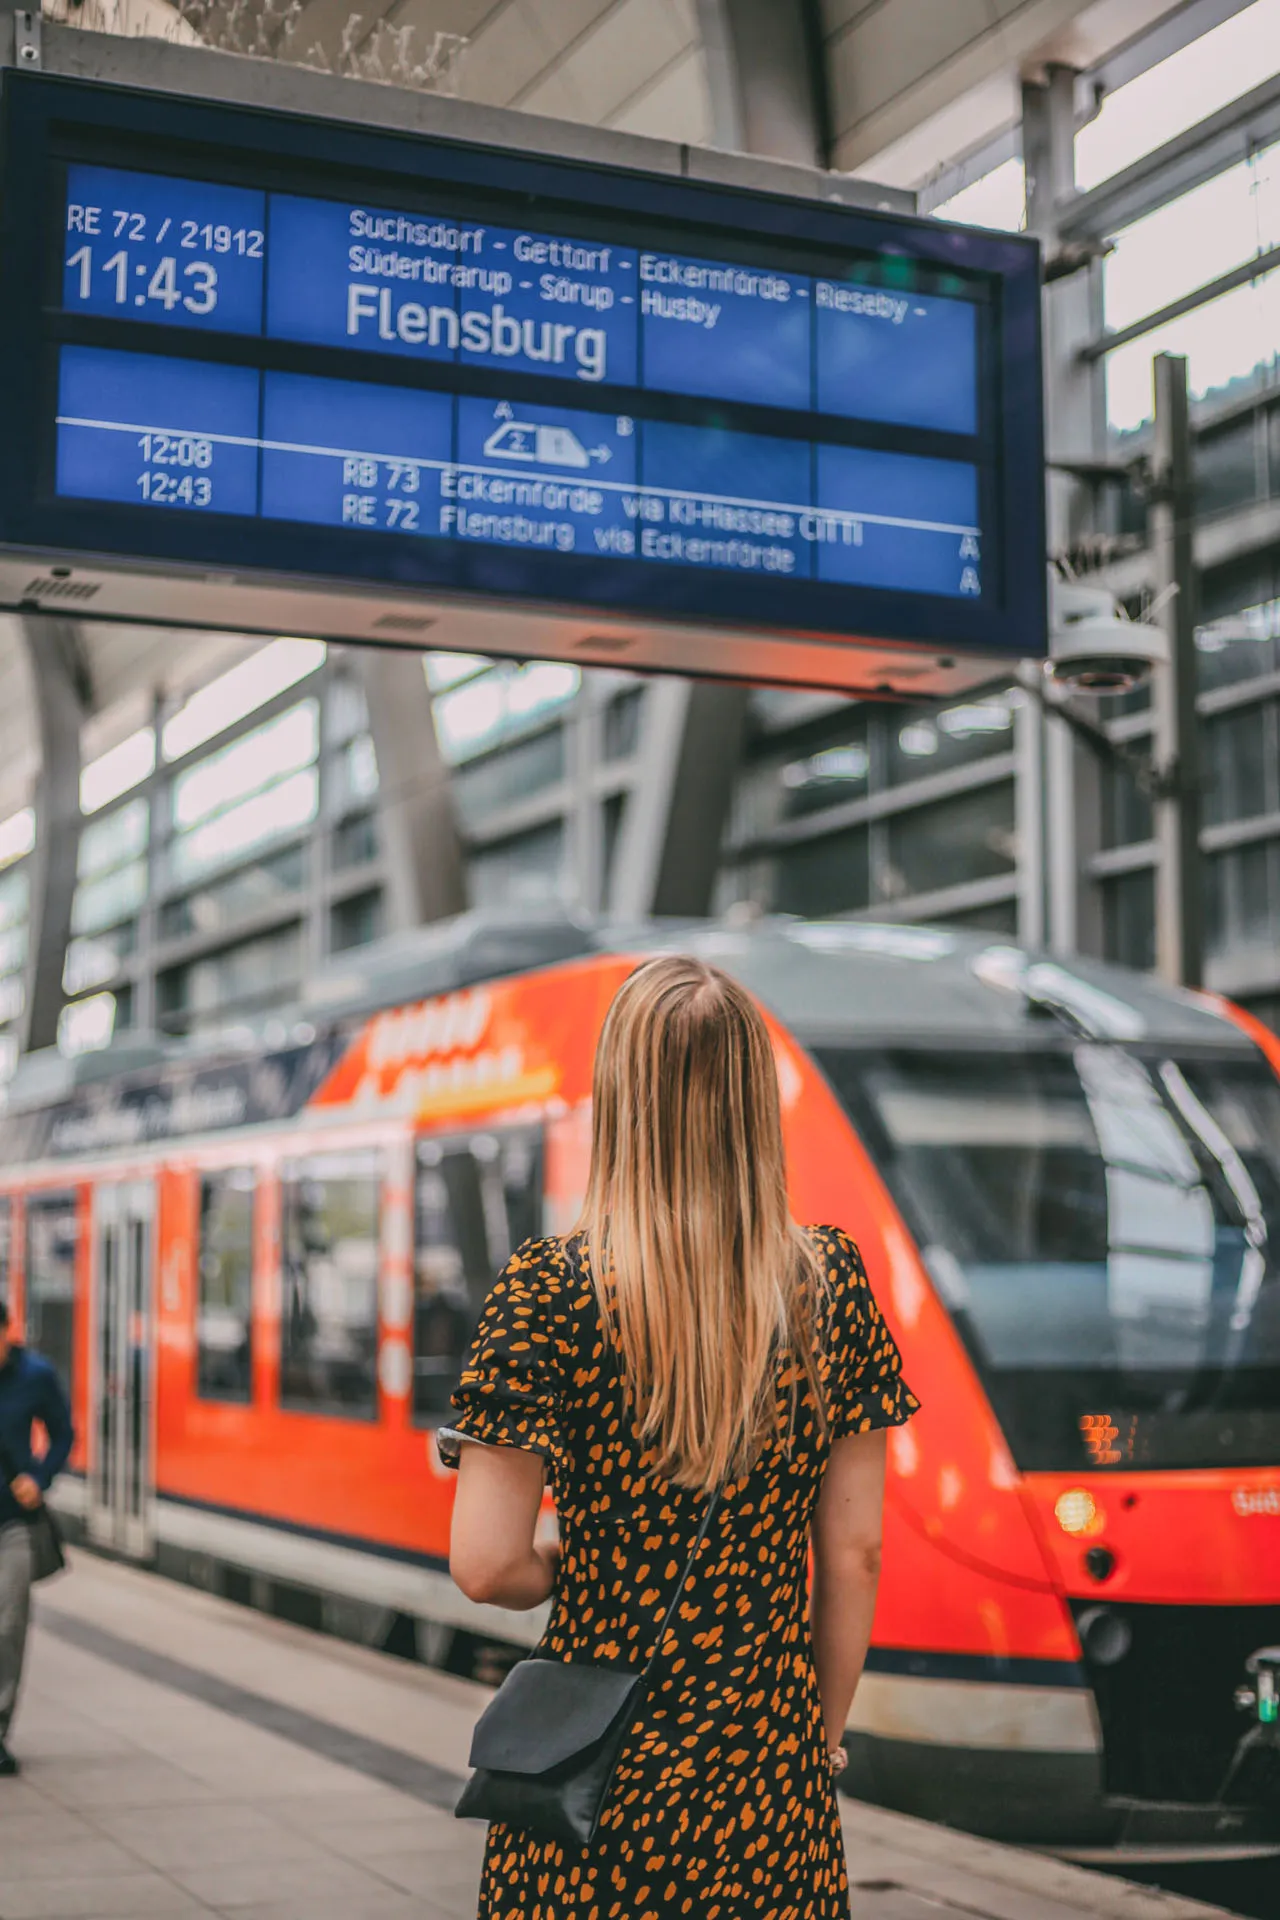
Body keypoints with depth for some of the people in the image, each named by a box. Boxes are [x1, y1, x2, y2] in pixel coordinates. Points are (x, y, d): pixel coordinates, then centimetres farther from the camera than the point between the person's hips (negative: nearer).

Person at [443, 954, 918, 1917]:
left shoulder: (552, 1288, -12)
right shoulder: (831, 1281, -3)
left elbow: (487, 1565, -13)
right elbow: (854, 1555, 2)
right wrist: (822, 1741, 13)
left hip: (599, 1778, -2)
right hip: (773, 1787, 2)